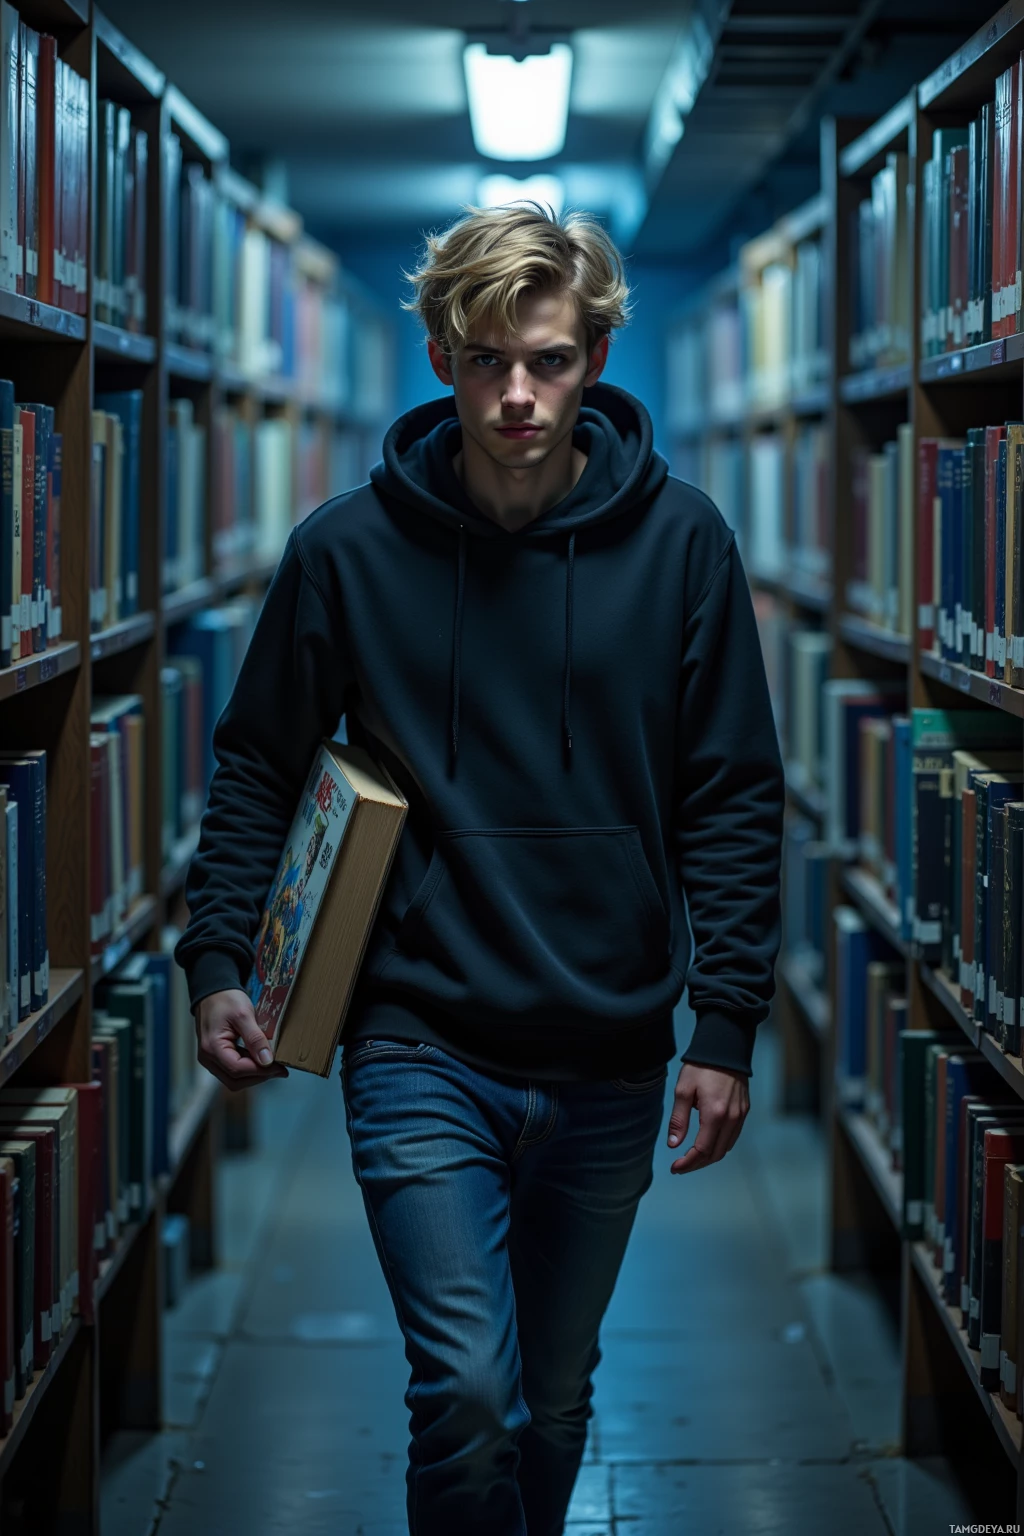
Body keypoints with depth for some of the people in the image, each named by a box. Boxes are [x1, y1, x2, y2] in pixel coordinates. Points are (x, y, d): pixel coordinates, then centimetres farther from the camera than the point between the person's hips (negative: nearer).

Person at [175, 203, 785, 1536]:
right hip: (421, 1047, -1)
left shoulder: (679, 542, -3)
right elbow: (258, 766, 7)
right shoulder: (348, 549, -4)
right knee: (466, 1391, -11)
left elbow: (735, 800, 1)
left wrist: (727, 1028, -4)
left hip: (609, 1064, 2)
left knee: (554, 1400, 15)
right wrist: (216, 960, -4)